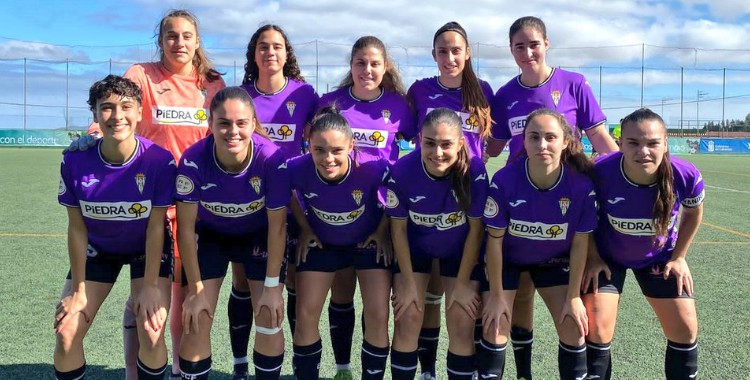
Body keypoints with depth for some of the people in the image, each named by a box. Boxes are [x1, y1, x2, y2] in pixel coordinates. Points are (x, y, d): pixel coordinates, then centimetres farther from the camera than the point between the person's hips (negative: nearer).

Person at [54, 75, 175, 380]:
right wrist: (78, 290, -8)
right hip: (98, 249, 2)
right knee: (66, 333, -6)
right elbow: (77, 228, -13)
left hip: (148, 249, -2)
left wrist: (150, 285, -17)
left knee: (151, 333, -15)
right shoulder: (76, 161, -22)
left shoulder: (159, 160, -27)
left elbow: (156, 227, -19)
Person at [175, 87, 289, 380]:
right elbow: (186, 228, -18)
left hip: (259, 235, 0)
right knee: (196, 321, -4)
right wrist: (196, 289, -14)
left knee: (270, 317, -4)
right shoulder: (193, 159, -30)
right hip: (210, 234, 1)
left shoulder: (271, 158, -31)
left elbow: (277, 225, -19)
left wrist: (272, 286, -15)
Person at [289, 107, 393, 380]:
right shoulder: (298, 169, -31)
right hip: (321, 242, 1)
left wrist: (382, 231, -9)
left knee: (378, 317, -6)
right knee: (306, 316, 0)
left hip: (369, 240, -1)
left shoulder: (374, 168, -35)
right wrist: (305, 229, -3)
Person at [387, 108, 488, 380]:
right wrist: (408, 282, -8)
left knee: (462, 326, -1)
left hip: (460, 250, 0)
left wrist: (463, 283, -11)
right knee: (407, 321, -2)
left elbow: (476, 229, -17)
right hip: (415, 247, 1)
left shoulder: (475, 170, -30)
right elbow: (398, 228, -13)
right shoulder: (402, 170, -28)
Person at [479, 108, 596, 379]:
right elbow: (494, 240, -18)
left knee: (574, 329, 0)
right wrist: (497, 295, -12)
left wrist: (573, 296, -7)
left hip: (555, 260, 2)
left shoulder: (582, 184, -26)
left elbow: (580, 242, -12)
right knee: (495, 329, -5)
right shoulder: (504, 180, -30)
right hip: (507, 258, -1)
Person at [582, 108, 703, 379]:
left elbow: (693, 214, -3)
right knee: (597, 330, -9)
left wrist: (678, 257, 1)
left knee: (685, 329, 4)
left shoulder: (687, 176, -27)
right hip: (606, 256, -2)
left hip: (659, 256, 2)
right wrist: (592, 257, -9)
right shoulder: (600, 173, -34)